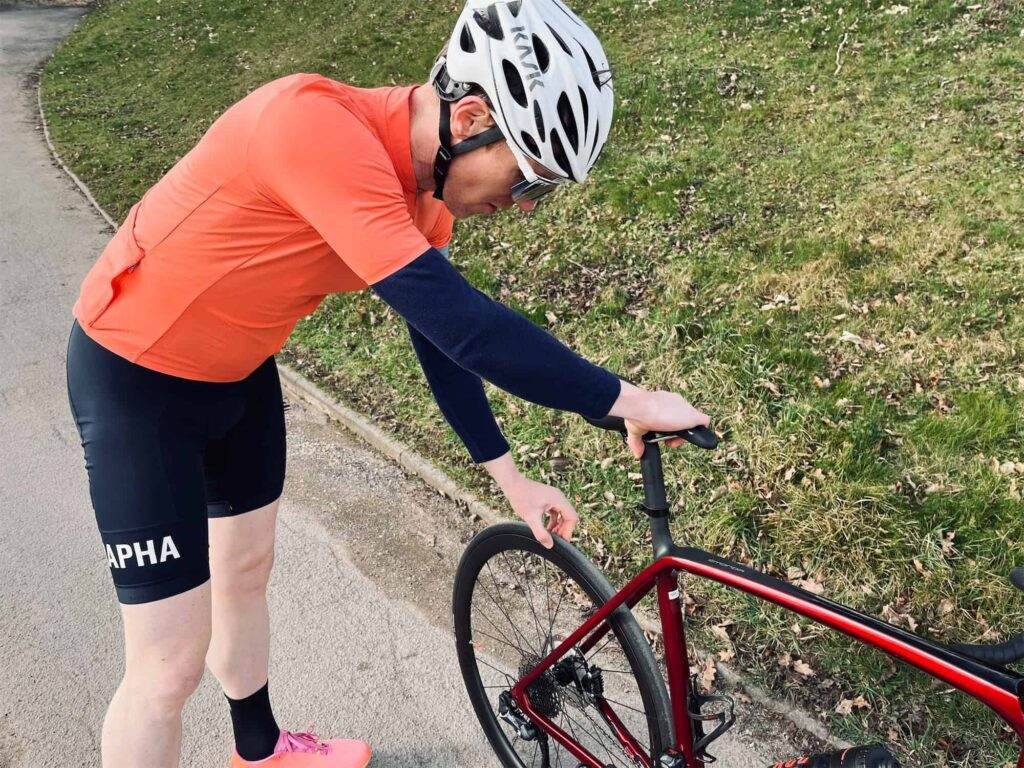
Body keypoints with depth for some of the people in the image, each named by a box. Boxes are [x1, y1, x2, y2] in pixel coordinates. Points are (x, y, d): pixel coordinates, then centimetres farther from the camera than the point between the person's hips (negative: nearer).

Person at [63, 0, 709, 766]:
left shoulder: (424, 185, -9)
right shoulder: (318, 128, -35)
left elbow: (441, 333, 2)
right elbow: (463, 324, -40)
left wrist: (512, 479, 4)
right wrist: (627, 400, -29)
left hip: (239, 368, 8)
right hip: (137, 373, -7)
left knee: (247, 568, 24)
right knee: (172, 661, -1)